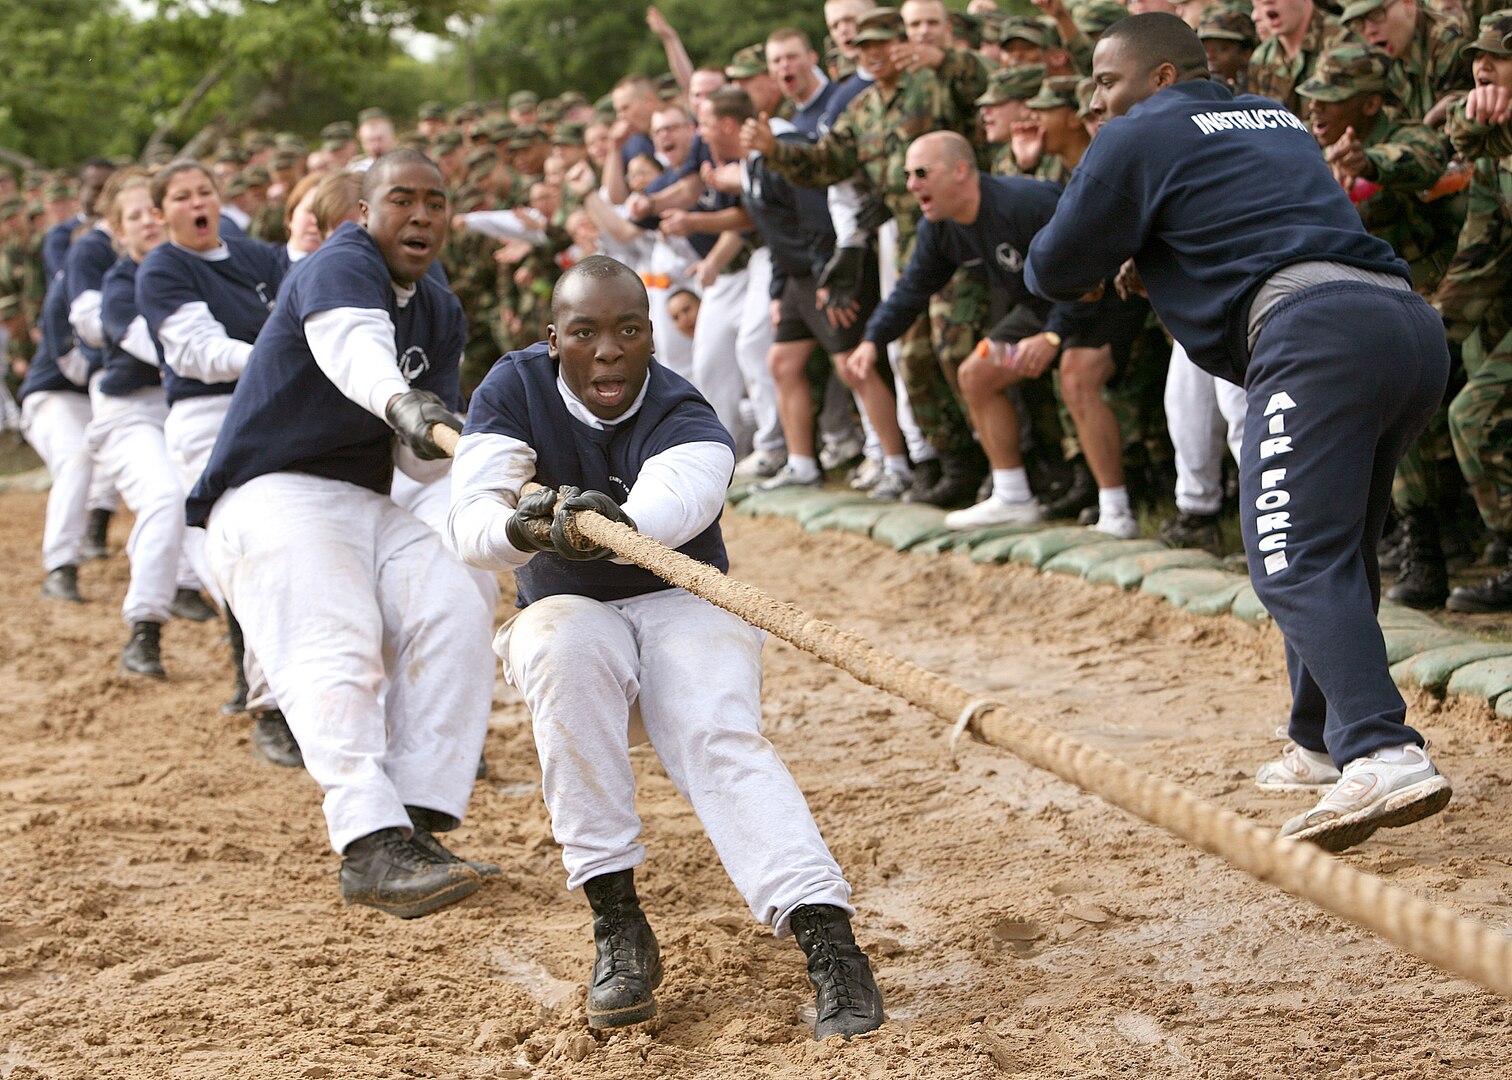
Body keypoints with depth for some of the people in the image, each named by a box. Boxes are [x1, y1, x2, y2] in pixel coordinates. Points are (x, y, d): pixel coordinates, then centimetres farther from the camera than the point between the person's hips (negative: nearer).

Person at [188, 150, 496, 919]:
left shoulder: (440, 313, 14)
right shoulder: (340, 266, -10)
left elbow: (421, 459, 8)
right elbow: (352, 344, -36)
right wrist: (399, 399, -57)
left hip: (366, 505, 8)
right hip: (268, 500, -8)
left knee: (455, 615, -15)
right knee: (335, 650, -27)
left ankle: (415, 822, -18)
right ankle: (371, 847, -41)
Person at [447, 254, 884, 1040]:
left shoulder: (684, 421, -19)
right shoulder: (515, 388, -11)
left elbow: (679, 497, -44)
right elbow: (468, 524, -24)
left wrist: (617, 520, -68)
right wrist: (521, 527, -49)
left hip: (685, 603, -1)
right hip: (565, 613, 2)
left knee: (721, 736, -31)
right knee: (565, 649, -34)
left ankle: (828, 942, -42)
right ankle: (618, 930, -33)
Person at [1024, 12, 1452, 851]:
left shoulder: (1143, 136, 9)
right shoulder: (1279, 121, 32)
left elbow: (1055, 270, 12)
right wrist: (1151, 262, 39)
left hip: (1315, 333, -9)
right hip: (1413, 320, 9)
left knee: (1297, 563, -17)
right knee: (1336, 555, 21)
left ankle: (1384, 758, -33)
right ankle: (1321, 745, 30)